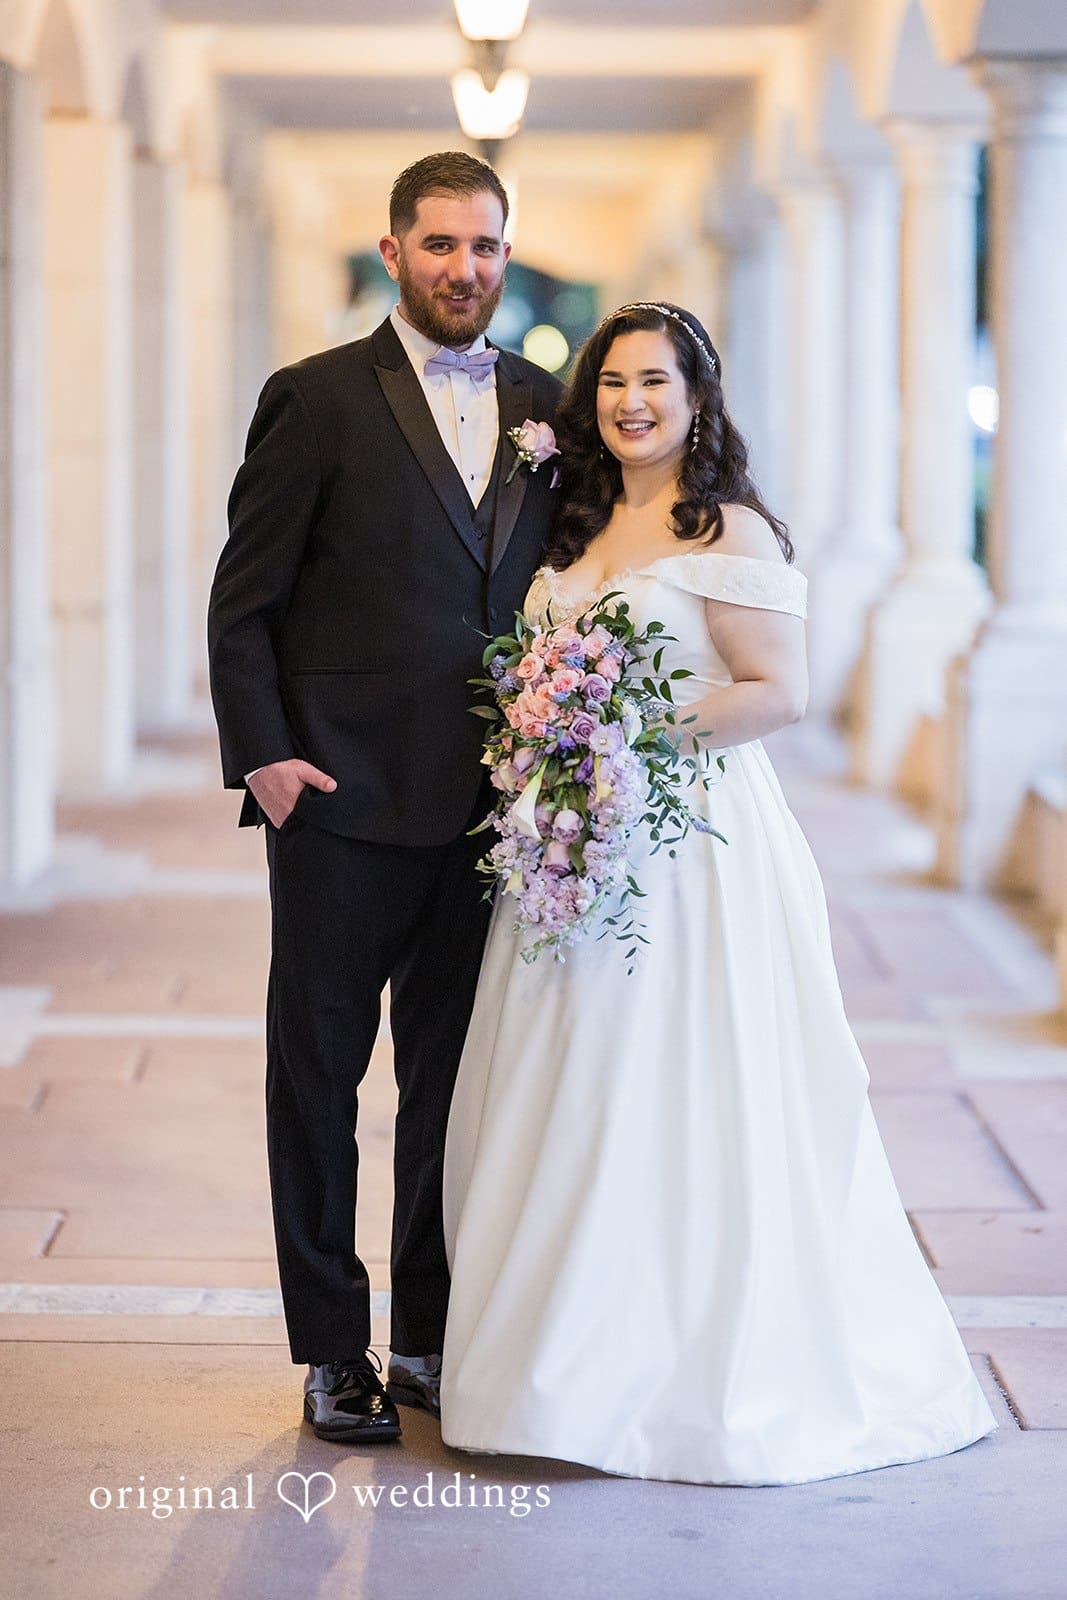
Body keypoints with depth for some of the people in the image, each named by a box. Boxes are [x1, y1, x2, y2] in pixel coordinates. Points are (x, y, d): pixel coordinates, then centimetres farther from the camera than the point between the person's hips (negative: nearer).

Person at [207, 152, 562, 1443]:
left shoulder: (542, 405, 10)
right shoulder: (319, 400, -3)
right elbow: (243, 602, -3)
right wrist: (260, 756, -12)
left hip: (487, 805, 4)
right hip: (341, 802, -4)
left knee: (456, 1079, 10)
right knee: (318, 1070, 5)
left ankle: (432, 1338, 22)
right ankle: (332, 1354, 15)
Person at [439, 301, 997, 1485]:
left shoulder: (730, 532, -8)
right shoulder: (580, 526, 14)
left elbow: (778, 691, -12)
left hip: (692, 844, -7)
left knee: (682, 1108, -4)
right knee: (576, 1106, 8)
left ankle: (708, 1374, 6)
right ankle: (587, 1354, 17)